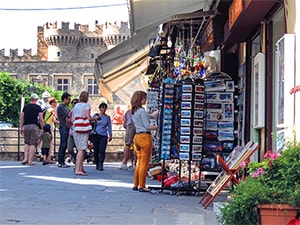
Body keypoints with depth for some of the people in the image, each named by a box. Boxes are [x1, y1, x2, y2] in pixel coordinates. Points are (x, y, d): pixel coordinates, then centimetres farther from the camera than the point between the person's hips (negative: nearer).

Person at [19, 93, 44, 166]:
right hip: (34, 126, -4)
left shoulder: (25, 107, 10)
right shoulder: (38, 108, 0)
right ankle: (30, 160, -7)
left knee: (27, 143, 15)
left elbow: (21, 118, 10)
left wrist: (21, 128, 15)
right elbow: (41, 120, -6)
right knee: (33, 144, -2)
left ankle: (25, 158, 4)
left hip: (26, 126, 4)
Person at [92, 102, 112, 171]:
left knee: (102, 151, -12)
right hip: (96, 135, 1)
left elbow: (109, 127, 13)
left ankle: (101, 165, -16)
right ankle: (97, 164, 14)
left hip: (104, 136, 0)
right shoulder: (96, 115, 9)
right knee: (96, 151, 2)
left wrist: (110, 135, 8)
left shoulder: (108, 117, 11)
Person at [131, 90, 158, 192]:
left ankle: (135, 185, 16)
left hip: (137, 136, 9)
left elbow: (149, 116, 18)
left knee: (139, 162, 14)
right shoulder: (141, 111, -12)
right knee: (144, 163, -3)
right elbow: (147, 126, -13)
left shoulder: (134, 111, 15)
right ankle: (142, 186, -1)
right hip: (145, 136, -9)